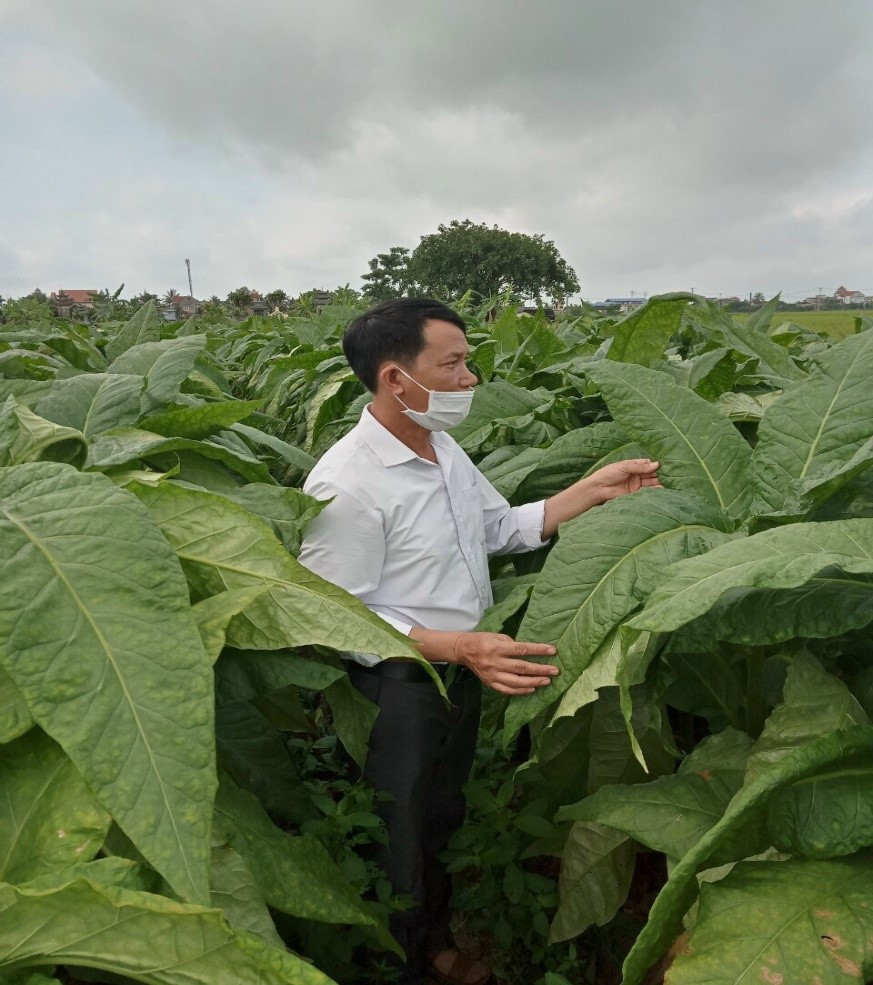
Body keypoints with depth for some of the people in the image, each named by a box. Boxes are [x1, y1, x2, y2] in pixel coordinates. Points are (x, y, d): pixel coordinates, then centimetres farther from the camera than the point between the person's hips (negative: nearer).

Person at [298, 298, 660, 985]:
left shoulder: (445, 449, 1)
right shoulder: (346, 484, -26)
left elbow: (504, 528, 10)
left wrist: (596, 489, 1)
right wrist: (459, 647, -33)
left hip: (460, 676, 8)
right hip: (397, 690, -8)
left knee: (444, 821, 27)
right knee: (400, 843, 14)